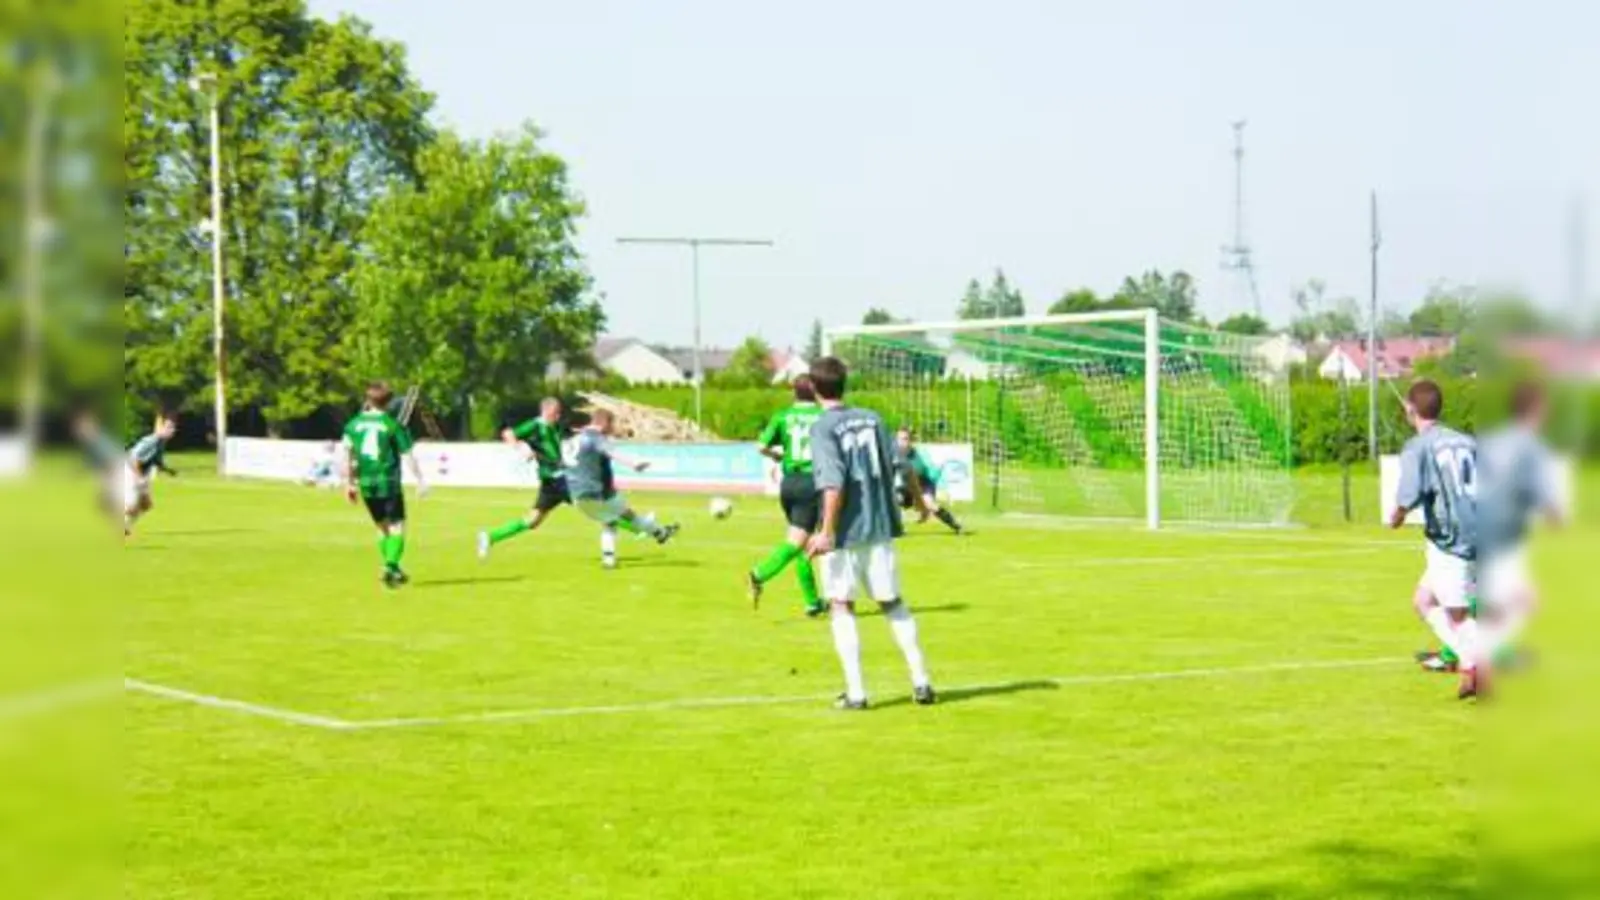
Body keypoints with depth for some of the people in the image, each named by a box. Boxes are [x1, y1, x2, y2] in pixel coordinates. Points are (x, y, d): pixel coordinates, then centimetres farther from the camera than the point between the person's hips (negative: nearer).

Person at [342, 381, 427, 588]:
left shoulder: (354, 424, 5)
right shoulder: (393, 424, -7)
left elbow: (347, 455, 7)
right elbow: (408, 455, -6)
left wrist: (349, 483, 15)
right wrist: (420, 480, 1)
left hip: (366, 484, 5)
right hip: (389, 483, -5)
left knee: (383, 528, 18)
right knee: (397, 526, 0)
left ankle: (393, 570, 23)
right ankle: (391, 567, -18)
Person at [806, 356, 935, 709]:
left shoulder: (823, 428, -11)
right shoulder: (872, 419, 5)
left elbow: (833, 482, -20)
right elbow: (896, 468, 5)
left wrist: (827, 531, -19)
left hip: (845, 532, -5)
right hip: (880, 527, 5)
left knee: (842, 606, 5)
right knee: (893, 603, 15)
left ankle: (855, 691, 0)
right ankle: (921, 681, 12)